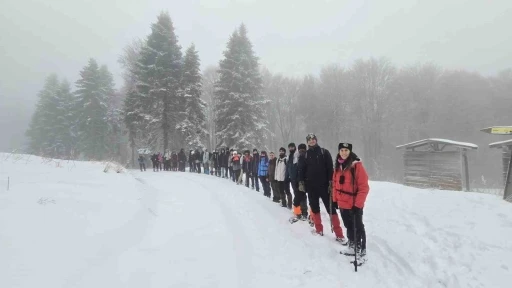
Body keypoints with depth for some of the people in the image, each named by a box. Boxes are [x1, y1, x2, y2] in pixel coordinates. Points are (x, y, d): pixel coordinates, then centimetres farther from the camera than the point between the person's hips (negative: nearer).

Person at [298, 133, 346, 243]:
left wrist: (331, 182, -12)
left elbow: (330, 168, -5)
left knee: (331, 208, -4)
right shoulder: (306, 154, 8)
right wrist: (301, 182, 1)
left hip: (323, 185, -3)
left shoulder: (324, 152, 0)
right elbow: (302, 169, 10)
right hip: (311, 185, 4)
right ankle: (319, 229, 25)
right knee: (314, 208, 11)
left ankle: (339, 235, -2)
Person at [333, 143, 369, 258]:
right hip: (342, 204, 6)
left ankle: (361, 249, 18)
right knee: (348, 226, 21)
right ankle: (351, 244, 38)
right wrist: (335, 200, 11)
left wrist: (358, 204, -18)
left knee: (358, 227, 6)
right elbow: (335, 184, 14)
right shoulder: (338, 165, 6)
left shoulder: (356, 165, -16)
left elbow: (364, 187, -16)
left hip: (355, 204, -6)